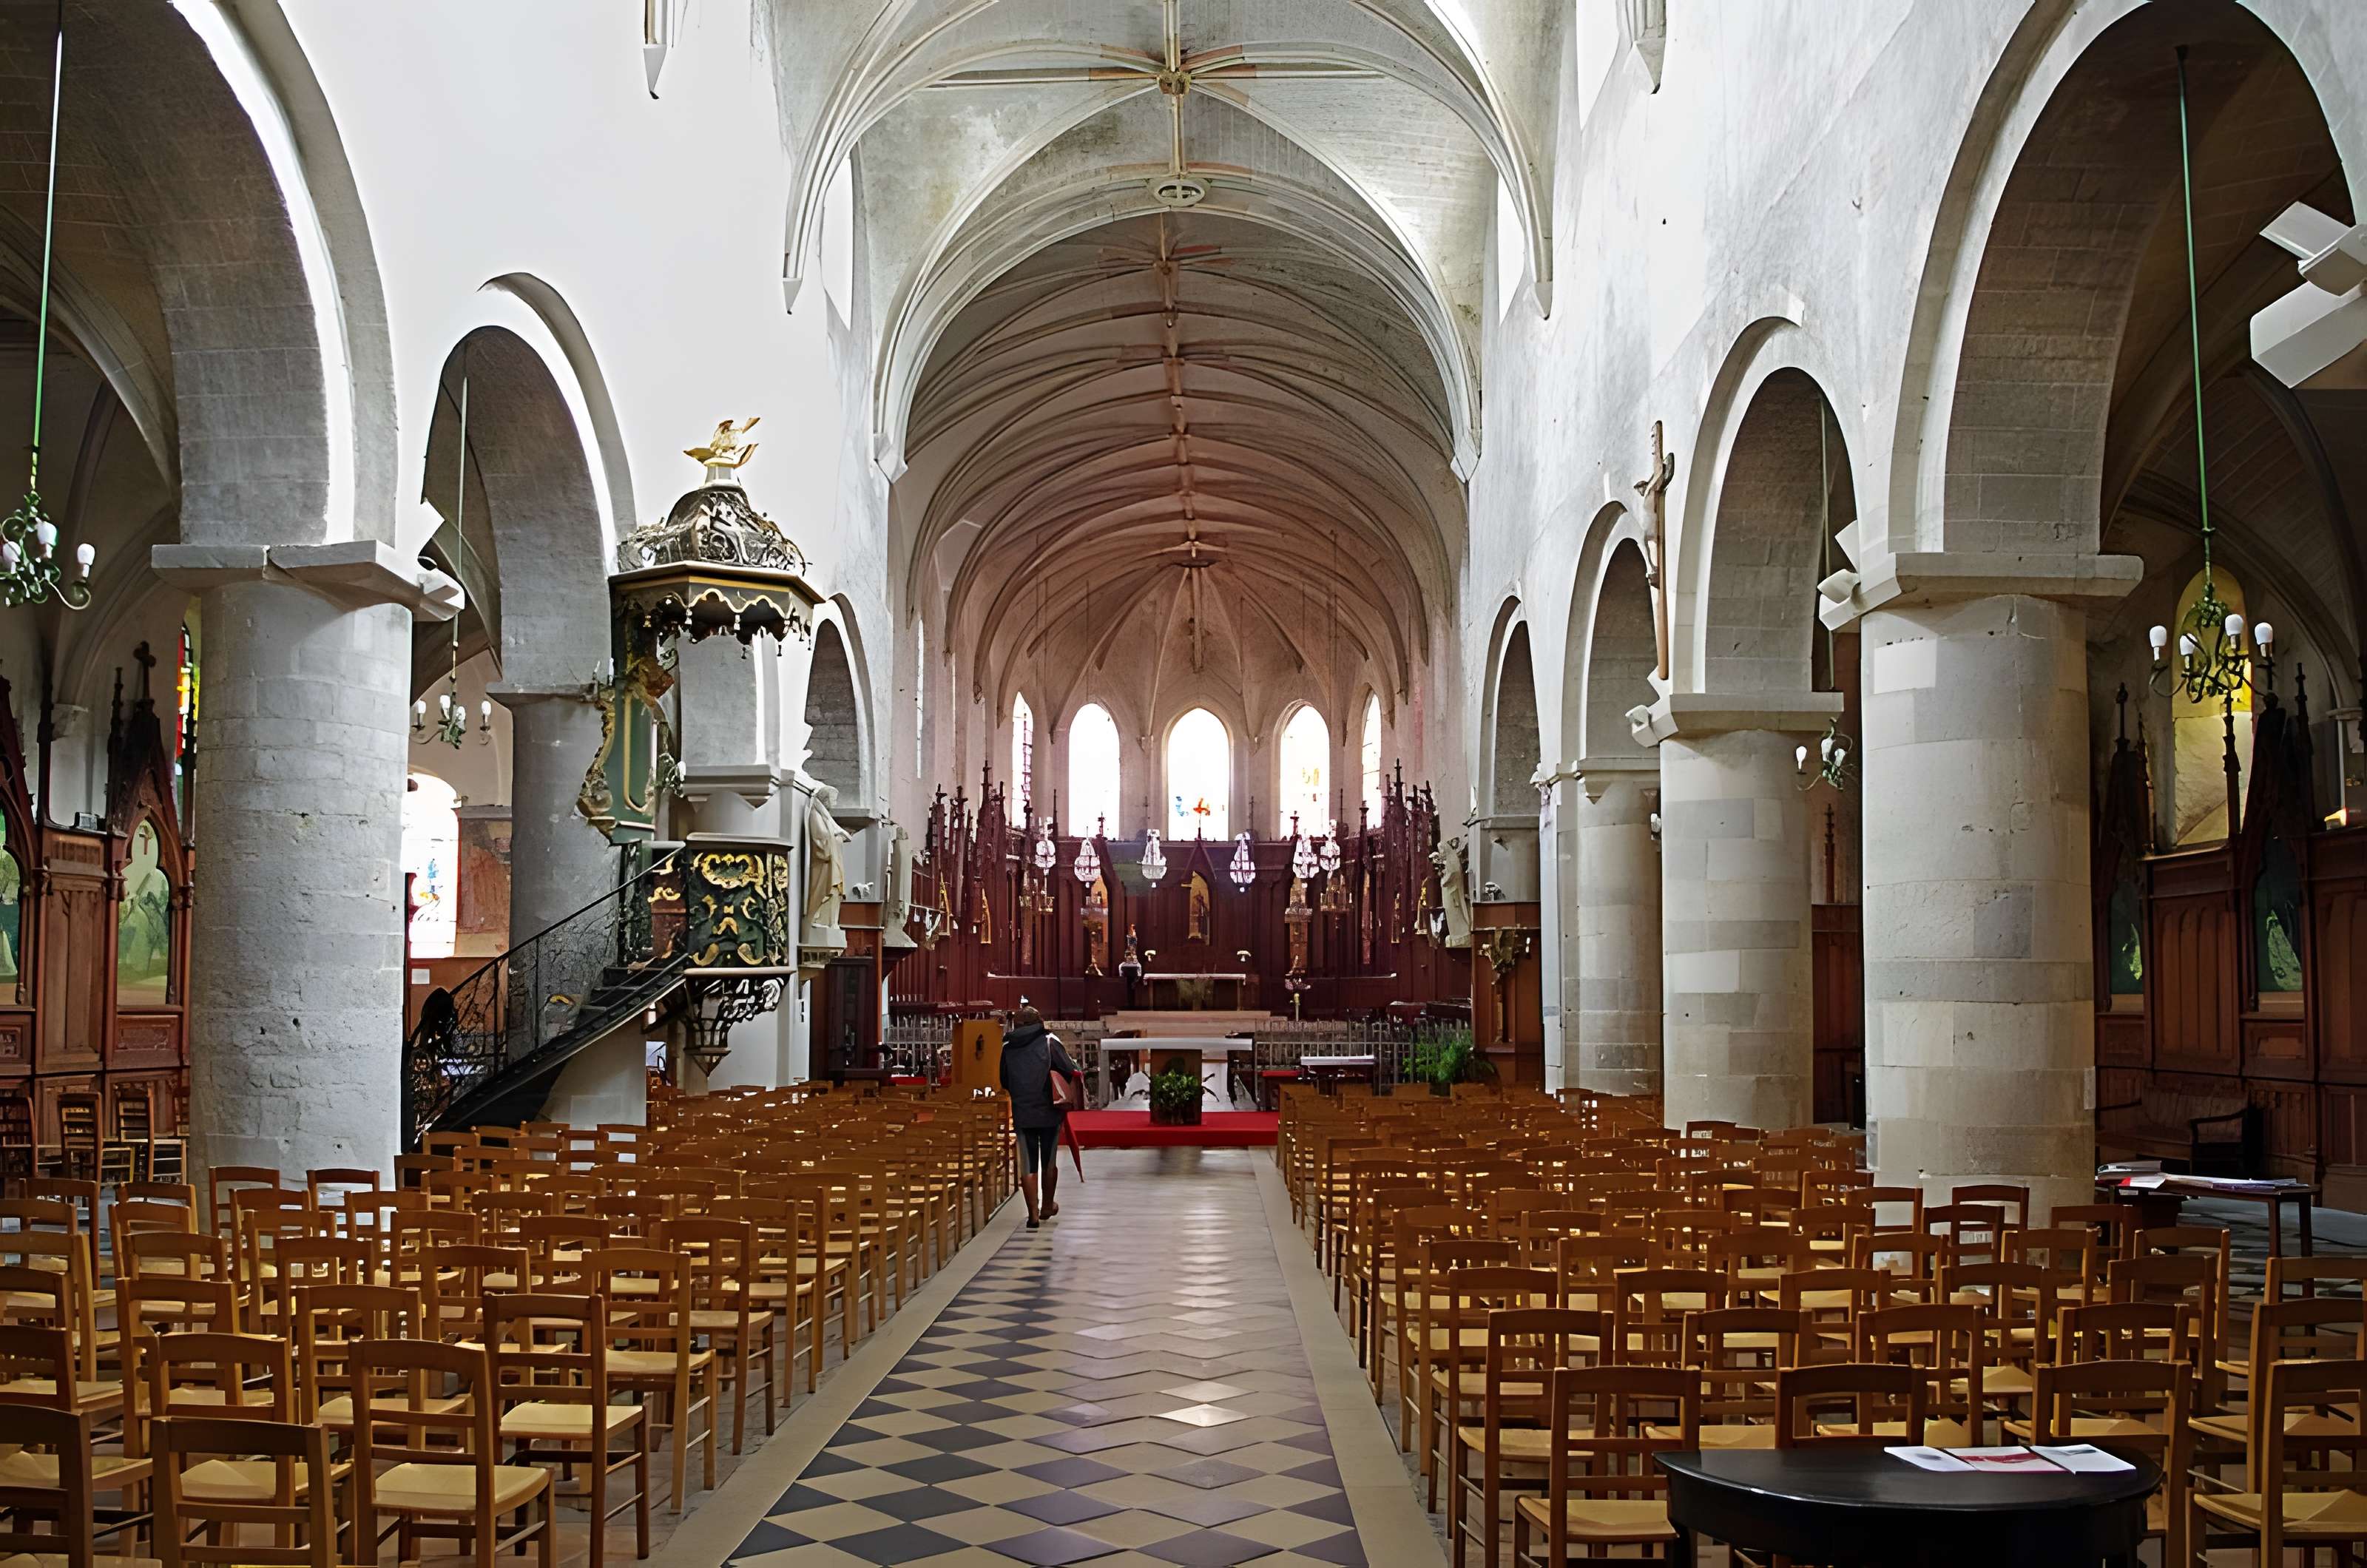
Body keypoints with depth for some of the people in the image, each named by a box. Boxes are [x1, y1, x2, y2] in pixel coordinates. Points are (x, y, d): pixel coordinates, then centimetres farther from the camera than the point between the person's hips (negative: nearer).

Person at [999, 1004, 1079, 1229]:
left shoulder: (1008, 1047, 4)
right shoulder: (1049, 1041, -6)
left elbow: (1005, 1082, 12)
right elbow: (1071, 1071, -13)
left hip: (1022, 1114, 1)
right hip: (1049, 1111, -1)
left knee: (1028, 1166, 6)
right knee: (1049, 1162, 16)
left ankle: (1033, 1214, 4)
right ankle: (1047, 1206, 29)